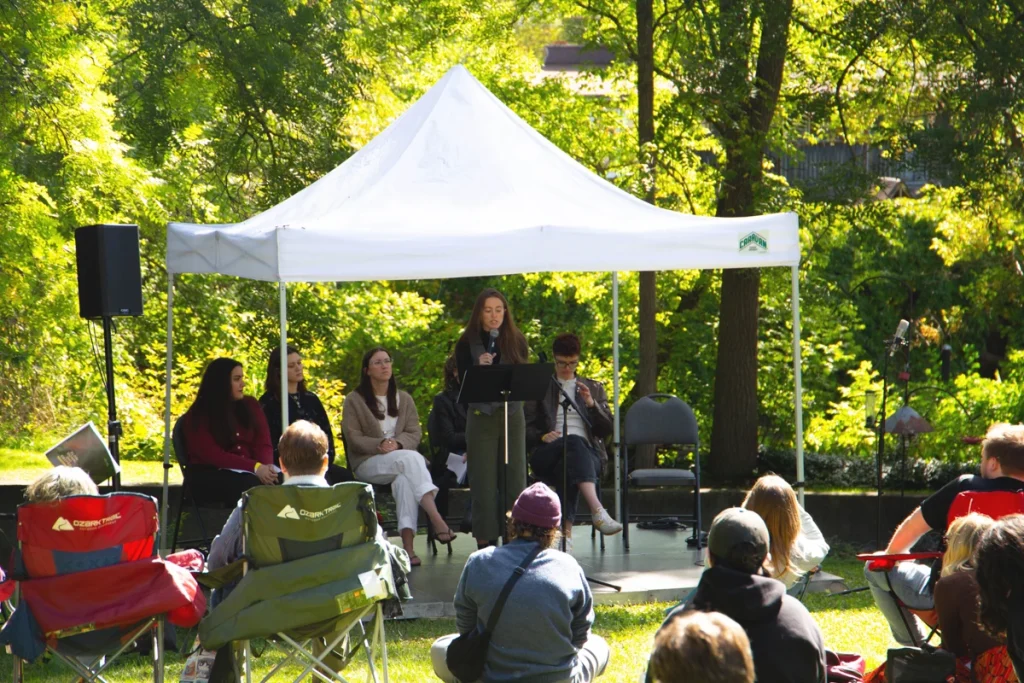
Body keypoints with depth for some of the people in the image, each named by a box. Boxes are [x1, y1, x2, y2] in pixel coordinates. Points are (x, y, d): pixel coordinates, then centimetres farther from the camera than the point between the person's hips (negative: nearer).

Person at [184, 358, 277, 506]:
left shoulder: (250, 405, 13)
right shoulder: (198, 416, -1)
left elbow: (263, 444, 6)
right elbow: (212, 455, -12)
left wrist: (266, 466, -19)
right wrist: (254, 467, -24)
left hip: (247, 472, 4)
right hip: (211, 476, -4)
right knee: (252, 485, -37)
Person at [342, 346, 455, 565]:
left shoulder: (404, 399, 19)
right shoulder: (354, 400, 7)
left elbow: (414, 434, 6)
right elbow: (353, 438, -4)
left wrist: (397, 444, -17)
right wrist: (380, 445, -22)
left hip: (401, 460, 3)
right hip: (367, 463, -3)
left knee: (404, 478, -37)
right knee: (411, 458, -34)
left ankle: (408, 544, -48)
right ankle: (437, 521, -49)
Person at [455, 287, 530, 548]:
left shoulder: (516, 341, 6)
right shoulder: (467, 344, 0)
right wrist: (480, 367, -20)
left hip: (512, 415, 2)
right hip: (481, 417, -2)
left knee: (514, 479, 1)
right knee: (484, 484, -3)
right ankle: (485, 543, 0)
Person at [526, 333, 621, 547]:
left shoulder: (594, 388, 25)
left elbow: (606, 430, 15)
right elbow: (527, 429, 14)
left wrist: (592, 404, -3)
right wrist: (542, 437, -10)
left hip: (587, 453, 1)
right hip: (548, 455, -1)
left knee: (571, 464, -39)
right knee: (574, 442, -39)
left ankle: (566, 529, -54)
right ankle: (598, 512, -59)